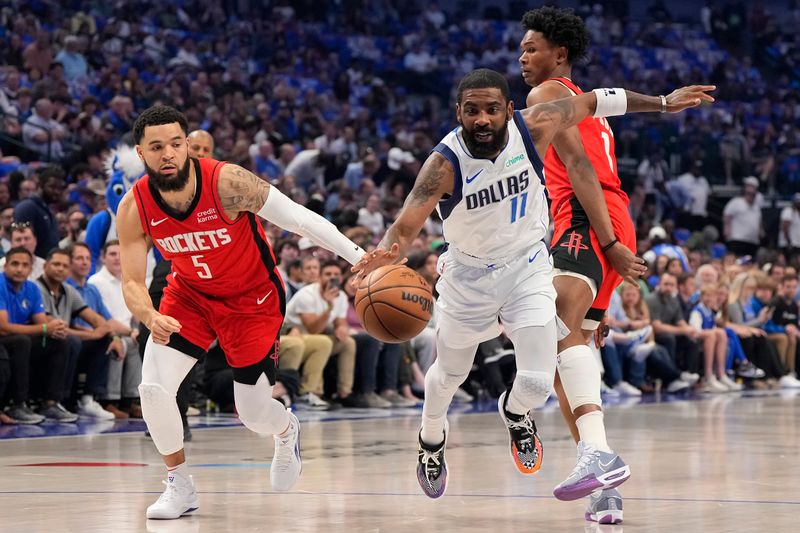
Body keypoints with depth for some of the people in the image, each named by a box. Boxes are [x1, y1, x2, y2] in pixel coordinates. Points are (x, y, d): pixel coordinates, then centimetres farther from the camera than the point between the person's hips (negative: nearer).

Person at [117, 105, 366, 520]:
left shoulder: (228, 183, -31)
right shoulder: (134, 209, -20)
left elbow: (300, 218, -27)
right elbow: (131, 282, -16)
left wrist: (362, 258, -33)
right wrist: (151, 318, -40)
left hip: (252, 298, -3)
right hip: (189, 294, 3)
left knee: (253, 413, -1)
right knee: (153, 388, -16)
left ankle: (286, 432, 40)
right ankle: (180, 486, 6)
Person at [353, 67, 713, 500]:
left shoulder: (535, 128, -21)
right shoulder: (445, 163, -28)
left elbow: (590, 103, -5)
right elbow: (405, 226, -37)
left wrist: (661, 103, 3)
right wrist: (384, 255, -61)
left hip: (527, 265, 1)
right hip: (469, 273, -1)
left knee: (537, 383, -11)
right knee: (449, 375, 19)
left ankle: (514, 413, 29)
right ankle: (431, 443, 54)